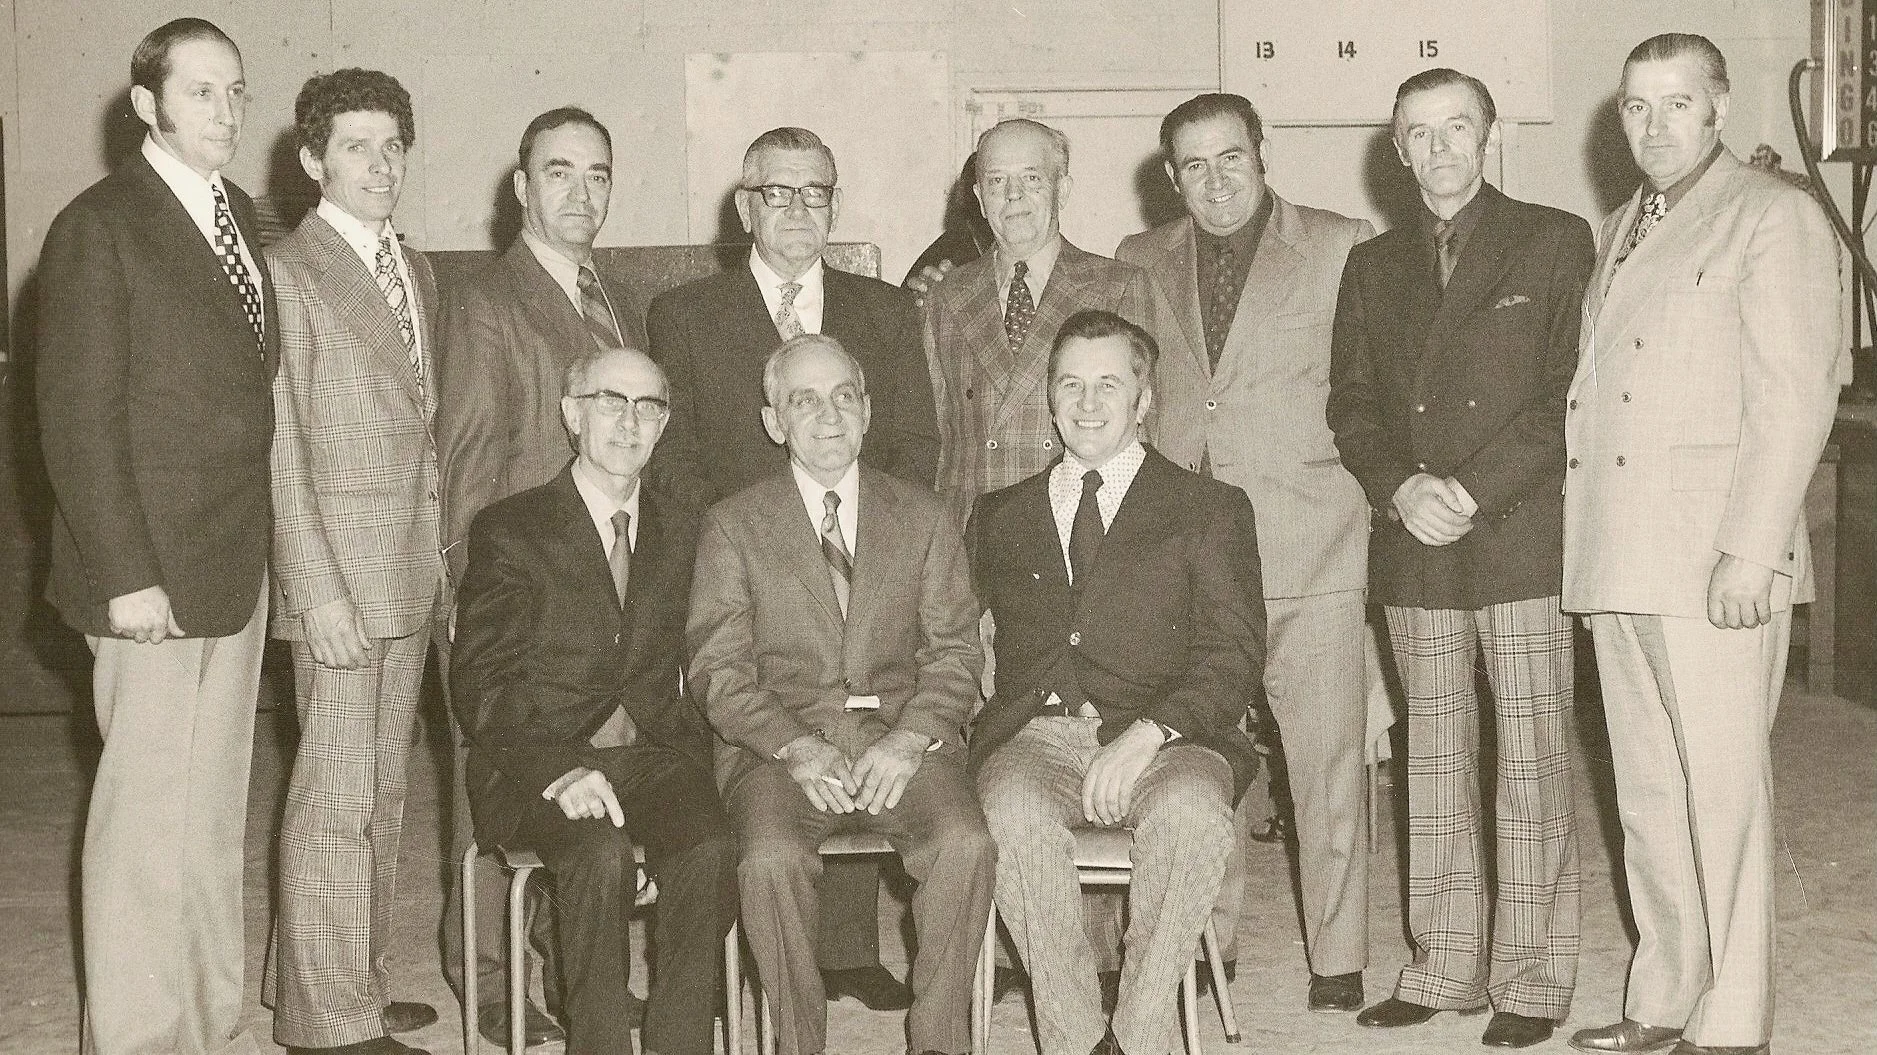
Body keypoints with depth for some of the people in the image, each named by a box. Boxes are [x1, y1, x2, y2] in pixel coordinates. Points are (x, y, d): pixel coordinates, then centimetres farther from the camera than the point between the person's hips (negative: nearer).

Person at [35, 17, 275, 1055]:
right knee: (145, 813, 0)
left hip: (238, 568, 7)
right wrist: (126, 578, -16)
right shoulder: (96, 229, -10)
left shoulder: (238, 214, 12)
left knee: (215, 809, 14)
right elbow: (78, 418, -13)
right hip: (153, 577, -7)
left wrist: (259, 541, 6)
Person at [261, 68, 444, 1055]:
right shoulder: (288, 272, -9)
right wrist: (316, 590, -16)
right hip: (338, 572, -8)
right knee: (336, 796, -4)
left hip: (413, 572, 8)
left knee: (383, 790, 14)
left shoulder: (415, 271, 15)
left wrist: (442, 558, 11)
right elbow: (280, 450, -12)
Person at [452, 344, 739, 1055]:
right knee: (601, 855, -33)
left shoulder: (685, 526, 14)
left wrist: (688, 748, -4)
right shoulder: (509, 531, 1)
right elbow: (479, 686, -4)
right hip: (538, 766, -3)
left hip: (653, 751, 3)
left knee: (710, 849, -28)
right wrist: (560, 769, -18)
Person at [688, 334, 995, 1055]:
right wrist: (799, 749, -15)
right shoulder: (733, 525, 9)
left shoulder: (924, 517, 15)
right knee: (771, 857, -31)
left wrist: (909, 739, -11)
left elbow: (954, 652, 9)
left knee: (965, 845, -28)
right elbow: (718, 672, 2)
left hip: (903, 734, 1)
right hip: (780, 742, -1)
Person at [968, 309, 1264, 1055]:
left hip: (1164, 740, -1)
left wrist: (1146, 734, -14)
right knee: (1014, 811, -33)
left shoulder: (1208, 509, 13)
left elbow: (1233, 653, 1)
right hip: (1035, 737, 2)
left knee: (1191, 810, -35)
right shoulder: (1001, 518, 24)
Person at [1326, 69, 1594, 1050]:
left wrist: (1473, 491, -12)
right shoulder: (1372, 266, 17)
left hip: (1521, 539, -4)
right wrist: (1401, 489, -7)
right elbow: (1352, 405, 12)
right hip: (1413, 555, 4)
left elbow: (1569, 393, -4)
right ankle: (1444, 966, 17)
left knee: (1531, 768, -2)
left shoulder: (1555, 242, 5)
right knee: (1435, 766, 8)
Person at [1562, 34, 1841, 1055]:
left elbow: (1794, 397, -10)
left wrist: (1750, 551, -17)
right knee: (1645, 794, 12)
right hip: (1618, 564, 7)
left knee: (1722, 789, -4)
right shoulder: (1616, 232, 21)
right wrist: (1587, 550, 13)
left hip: (1715, 560, -7)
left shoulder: (1772, 216, -2)